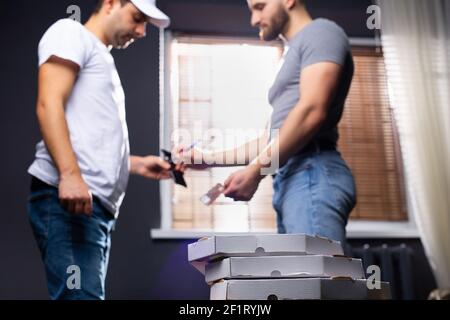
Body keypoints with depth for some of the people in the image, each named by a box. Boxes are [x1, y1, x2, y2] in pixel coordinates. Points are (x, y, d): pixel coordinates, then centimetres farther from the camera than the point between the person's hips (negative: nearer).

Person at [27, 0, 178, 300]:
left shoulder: (103, 59, 32)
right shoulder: (71, 32, 6)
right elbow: (48, 104, -11)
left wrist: (137, 164, 20)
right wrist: (70, 174, -22)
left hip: (99, 203, 9)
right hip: (66, 194, -9)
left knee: (88, 293, 5)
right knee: (82, 294, -17)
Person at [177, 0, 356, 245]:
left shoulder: (320, 32, 2)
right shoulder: (295, 53, 31)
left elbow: (312, 111, -14)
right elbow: (275, 139, 28)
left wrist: (256, 170, -12)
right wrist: (209, 158, 23)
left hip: (312, 175, -9)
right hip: (293, 180, 9)